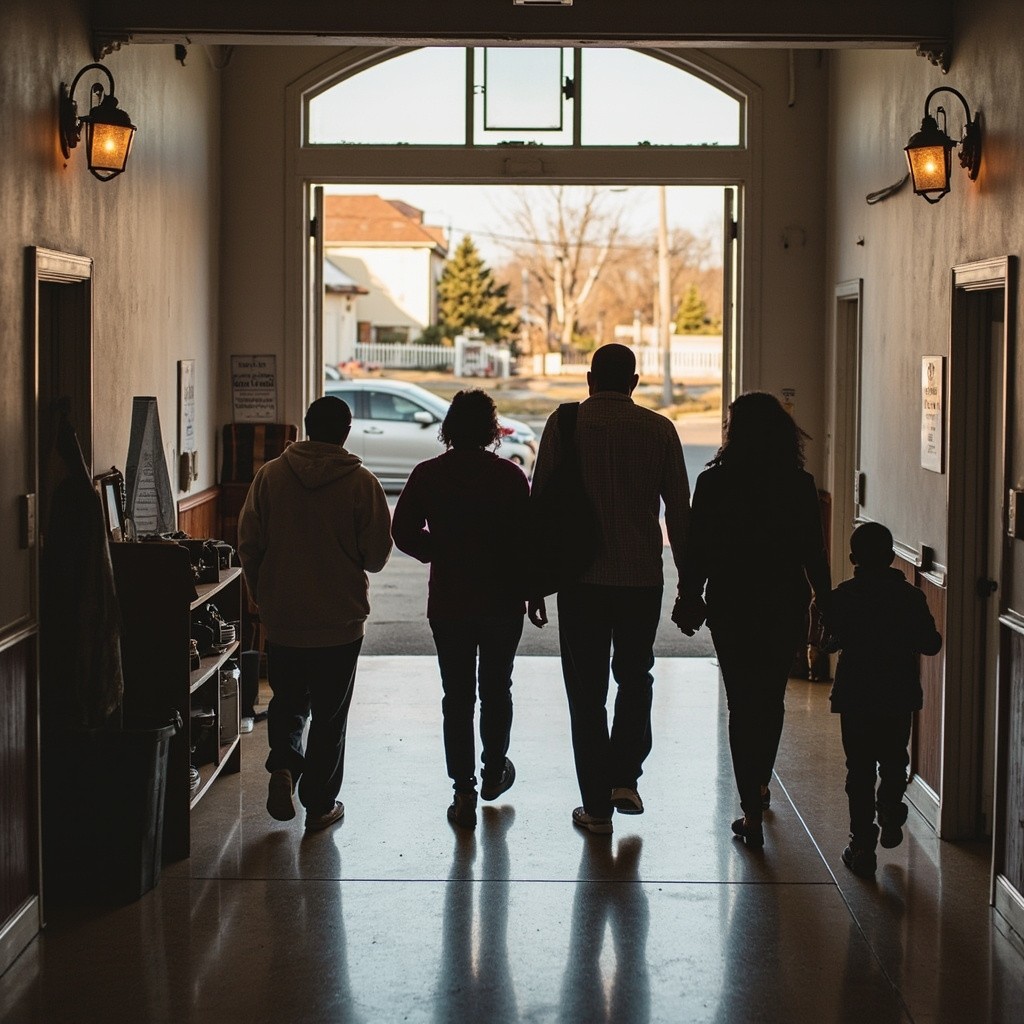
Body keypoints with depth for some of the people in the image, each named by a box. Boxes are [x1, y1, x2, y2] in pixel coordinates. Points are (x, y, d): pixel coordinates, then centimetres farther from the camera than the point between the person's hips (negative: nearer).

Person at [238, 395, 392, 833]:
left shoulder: (270, 476, -3)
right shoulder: (361, 483, -10)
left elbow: (248, 544, 1)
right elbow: (378, 554, -8)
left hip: (281, 617, 2)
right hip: (340, 620, -2)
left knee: (287, 700, 20)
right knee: (329, 713, 10)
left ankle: (283, 765, -4)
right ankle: (320, 804, 15)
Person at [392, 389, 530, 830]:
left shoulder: (427, 475, -4)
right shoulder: (510, 476, -8)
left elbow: (404, 533, -3)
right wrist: (530, 590, 3)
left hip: (449, 602, 0)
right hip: (502, 600, 0)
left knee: (457, 695, 6)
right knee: (496, 689, 18)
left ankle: (464, 793, 3)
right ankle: (494, 773, 33)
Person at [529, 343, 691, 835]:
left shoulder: (565, 423, -1)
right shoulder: (659, 429, 2)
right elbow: (679, 511, 3)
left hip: (580, 577, -1)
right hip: (642, 577, 1)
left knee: (587, 689, 7)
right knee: (635, 676, 22)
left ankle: (597, 805, 9)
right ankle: (625, 777, 9)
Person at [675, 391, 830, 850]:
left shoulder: (713, 483, -8)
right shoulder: (800, 485, -4)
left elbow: (697, 549, -5)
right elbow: (814, 552, -1)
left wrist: (689, 597, 7)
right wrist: (824, 602, 9)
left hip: (730, 605, -2)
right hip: (785, 606, 2)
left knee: (742, 703, 4)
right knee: (771, 699, 21)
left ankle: (752, 809, -1)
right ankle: (760, 784, 38)